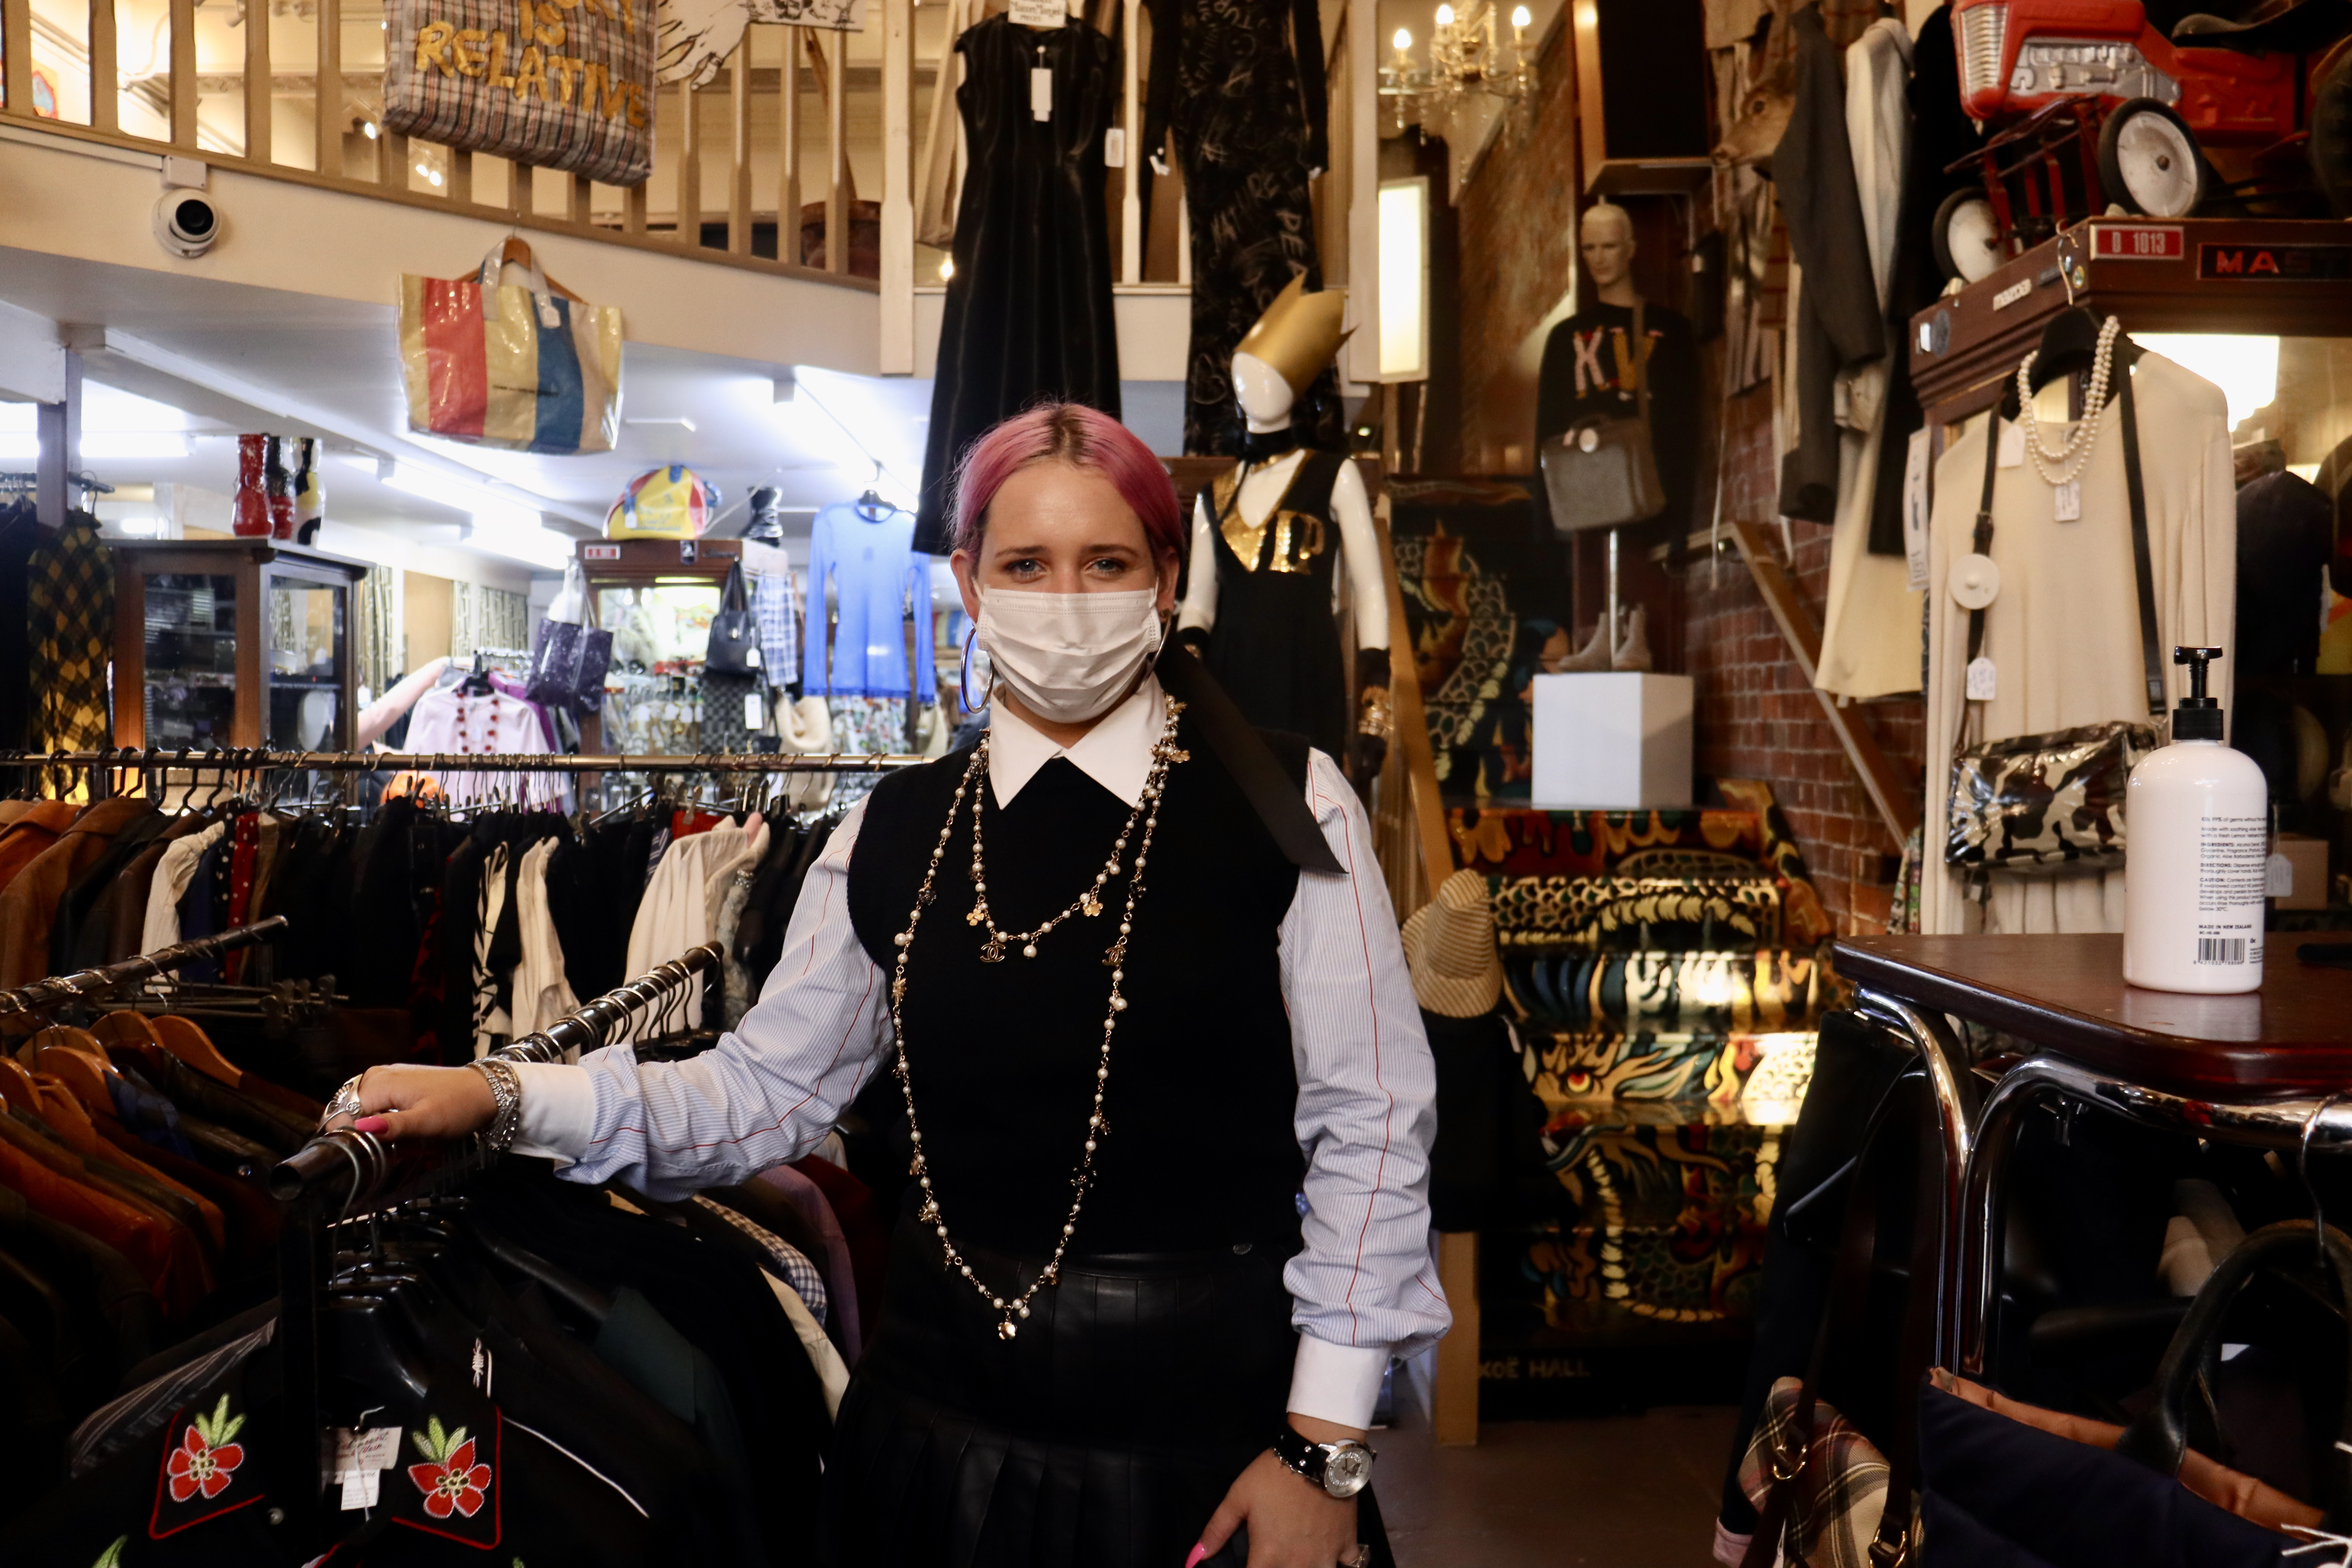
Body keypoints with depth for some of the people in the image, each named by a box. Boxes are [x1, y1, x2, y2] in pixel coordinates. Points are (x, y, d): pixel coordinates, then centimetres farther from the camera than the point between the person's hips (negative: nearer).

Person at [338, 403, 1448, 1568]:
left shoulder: (1284, 809, -8)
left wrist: (1325, 1446, -9)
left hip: (1210, 1429, -3)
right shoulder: (895, 834, 3)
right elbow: (765, 1090, 6)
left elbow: (1368, 1124, -8)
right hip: (946, 1416, 3)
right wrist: (508, 1099, -5)